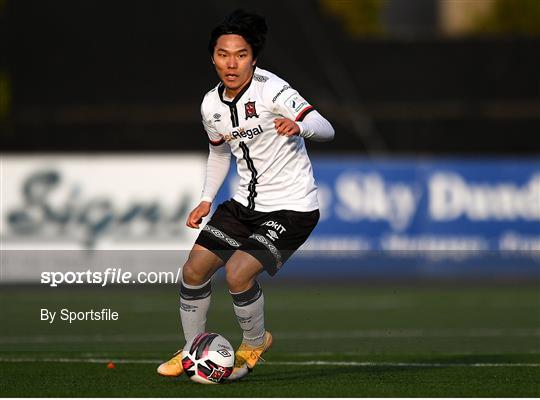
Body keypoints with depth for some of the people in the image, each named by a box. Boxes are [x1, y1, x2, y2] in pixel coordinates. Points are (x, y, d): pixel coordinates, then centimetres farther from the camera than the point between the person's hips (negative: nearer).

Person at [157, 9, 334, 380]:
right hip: (246, 203, 7)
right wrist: (206, 200, 14)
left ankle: (255, 343, 7)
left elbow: (325, 128, -28)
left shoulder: (271, 90, -20)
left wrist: (299, 127, -50)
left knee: (238, 272, -21)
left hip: (292, 207, -7)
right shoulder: (212, 105, 2)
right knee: (194, 270, 3)